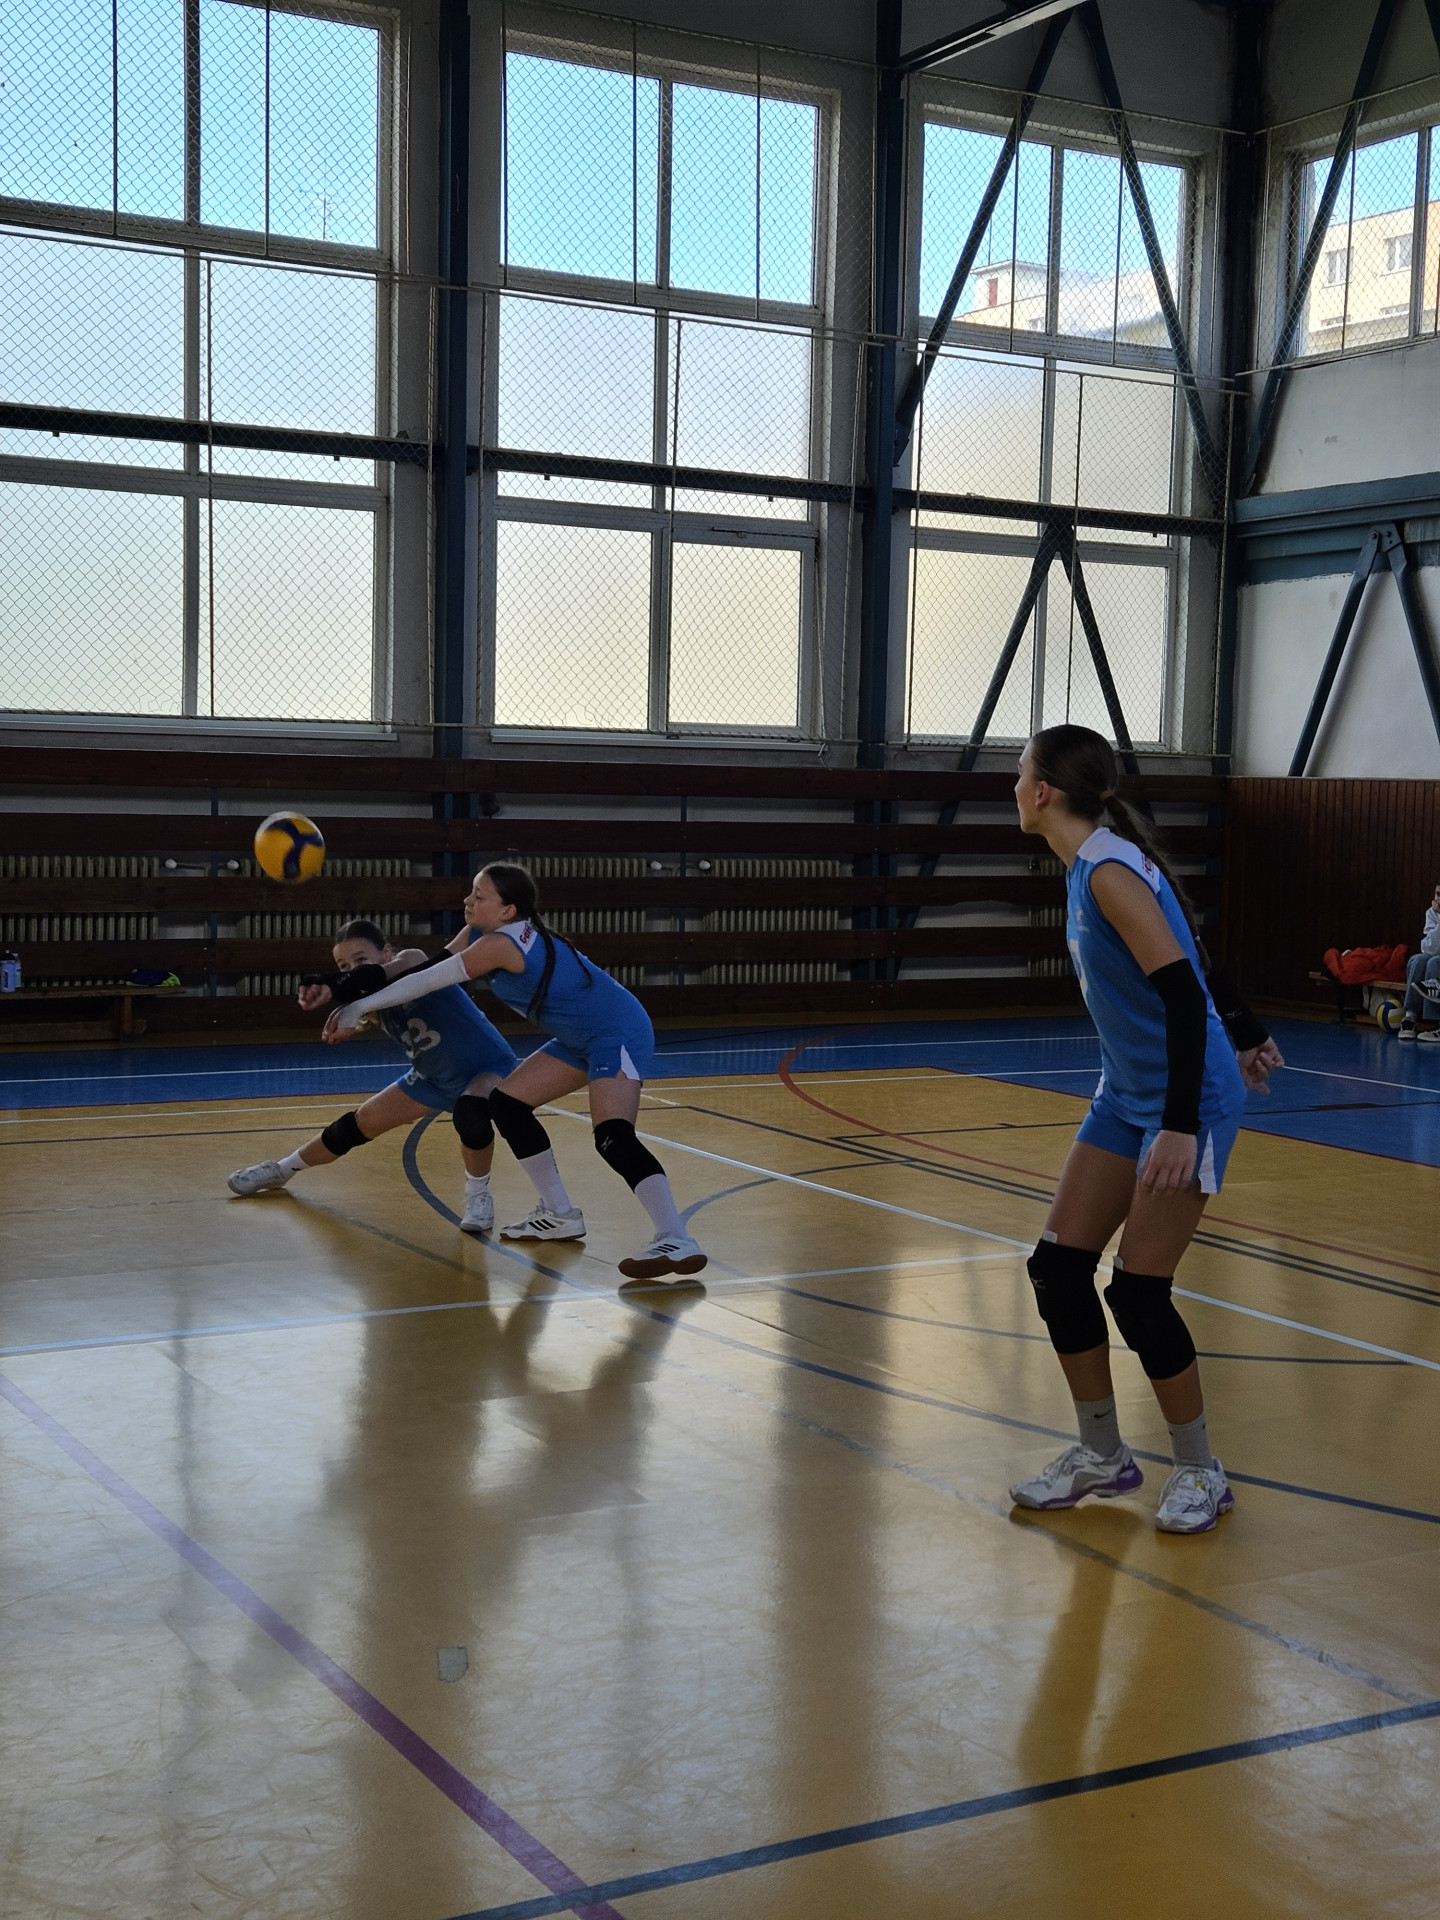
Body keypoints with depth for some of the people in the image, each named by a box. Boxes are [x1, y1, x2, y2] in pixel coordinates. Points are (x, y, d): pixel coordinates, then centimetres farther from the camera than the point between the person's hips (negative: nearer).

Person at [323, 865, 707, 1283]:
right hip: (584, 1040, 11)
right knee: (507, 1103, 11)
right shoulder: (479, 934, 4)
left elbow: (428, 980, -21)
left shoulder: (499, 944, -24)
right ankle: (560, 1215, 20)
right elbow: (431, 969, 11)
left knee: (613, 1137, -27)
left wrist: (360, 1006, -13)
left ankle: (677, 1243, -35)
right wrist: (370, 1011, 2)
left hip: (619, 1033, -11)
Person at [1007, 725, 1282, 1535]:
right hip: (1127, 1095, 9)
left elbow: (1183, 990, -27)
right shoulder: (1090, 866, 6)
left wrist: (1180, 1126, -32)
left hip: (1189, 1101, -9)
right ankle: (1103, 1456, 19)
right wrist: (1246, 1034, 30)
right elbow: (1187, 958, 18)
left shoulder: (1109, 871, -21)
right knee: (1058, 1267, 5)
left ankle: (1202, 1473, 12)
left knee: (1138, 1293, -7)